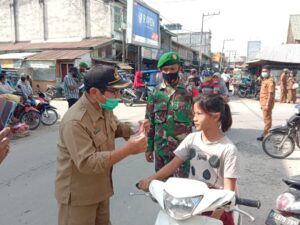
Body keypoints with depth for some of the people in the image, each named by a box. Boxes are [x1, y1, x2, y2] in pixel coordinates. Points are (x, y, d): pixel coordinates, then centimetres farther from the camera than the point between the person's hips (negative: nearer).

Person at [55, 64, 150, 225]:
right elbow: (87, 163, -35)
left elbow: (116, 128, 13)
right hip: (78, 194, -8)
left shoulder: (104, 108, -3)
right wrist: (128, 150, -39)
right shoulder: (75, 121, -32)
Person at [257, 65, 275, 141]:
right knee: (266, 119, 15)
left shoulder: (270, 81, -13)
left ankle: (265, 135, -1)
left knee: (267, 119, -5)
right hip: (263, 102, 10)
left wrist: (267, 104, -26)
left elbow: (270, 93, -20)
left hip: (267, 103, -10)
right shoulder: (264, 80, 17)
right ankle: (267, 134, 25)